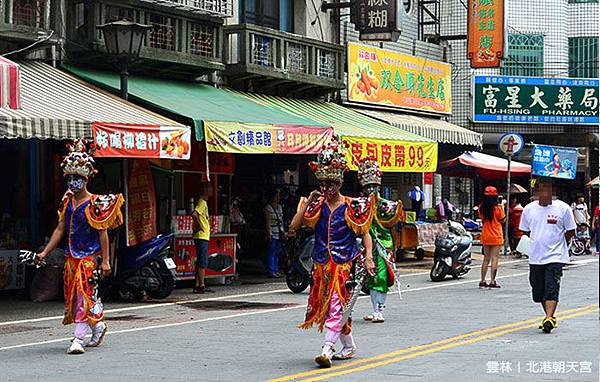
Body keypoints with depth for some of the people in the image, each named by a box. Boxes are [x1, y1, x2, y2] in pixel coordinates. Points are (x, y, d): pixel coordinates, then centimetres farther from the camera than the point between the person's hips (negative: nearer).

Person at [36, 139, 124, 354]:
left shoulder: (95, 204, -11)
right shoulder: (67, 202, 9)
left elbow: (103, 233, -11)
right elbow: (60, 229, 12)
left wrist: (105, 260, -13)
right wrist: (44, 253, 6)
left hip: (89, 256, -7)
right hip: (71, 256, 7)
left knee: (84, 294, -11)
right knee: (72, 295, 13)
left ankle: (78, 339, -12)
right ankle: (98, 325, 33)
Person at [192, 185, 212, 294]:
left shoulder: (204, 202, 18)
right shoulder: (202, 202, -12)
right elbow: (194, 214, -27)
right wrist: (200, 226, -19)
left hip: (203, 237, 10)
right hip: (202, 236, -10)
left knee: (200, 262, 10)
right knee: (203, 263, -8)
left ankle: (197, 285, 12)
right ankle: (201, 286, -8)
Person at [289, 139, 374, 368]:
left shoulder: (351, 207, -4)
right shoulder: (317, 206, 5)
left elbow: (365, 234, 0)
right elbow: (294, 227, -2)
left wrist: (368, 257, -13)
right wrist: (308, 202, -7)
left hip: (344, 263, -5)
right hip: (322, 263, 5)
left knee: (336, 305, -15)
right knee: (328, 305, 12)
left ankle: (327, 350, -23)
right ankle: (349, 346, 29)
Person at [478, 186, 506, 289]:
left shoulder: (481, 208, -2)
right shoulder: (497, 208, -14)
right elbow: (502, 220, -3)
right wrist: (503, 209, 4)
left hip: (485, 237, 5)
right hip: (496, 237, -5)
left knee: (486, 259, 13)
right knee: (494, 258, -1)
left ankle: (482, 281, 13)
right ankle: (492, 281, -5)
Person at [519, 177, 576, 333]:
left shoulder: (563, 208, -5)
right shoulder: (529, 209, 3)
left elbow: (570, 232, 3)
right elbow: (525, 230, 16)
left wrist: (556, 243, 2)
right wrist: (538, 242, 10)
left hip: (555, 257, -4)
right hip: (535, 257, 4)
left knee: (552, 289, -15)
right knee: (538, 291, 9)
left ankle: (549, 319, -20)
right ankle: (550, 316, 27)